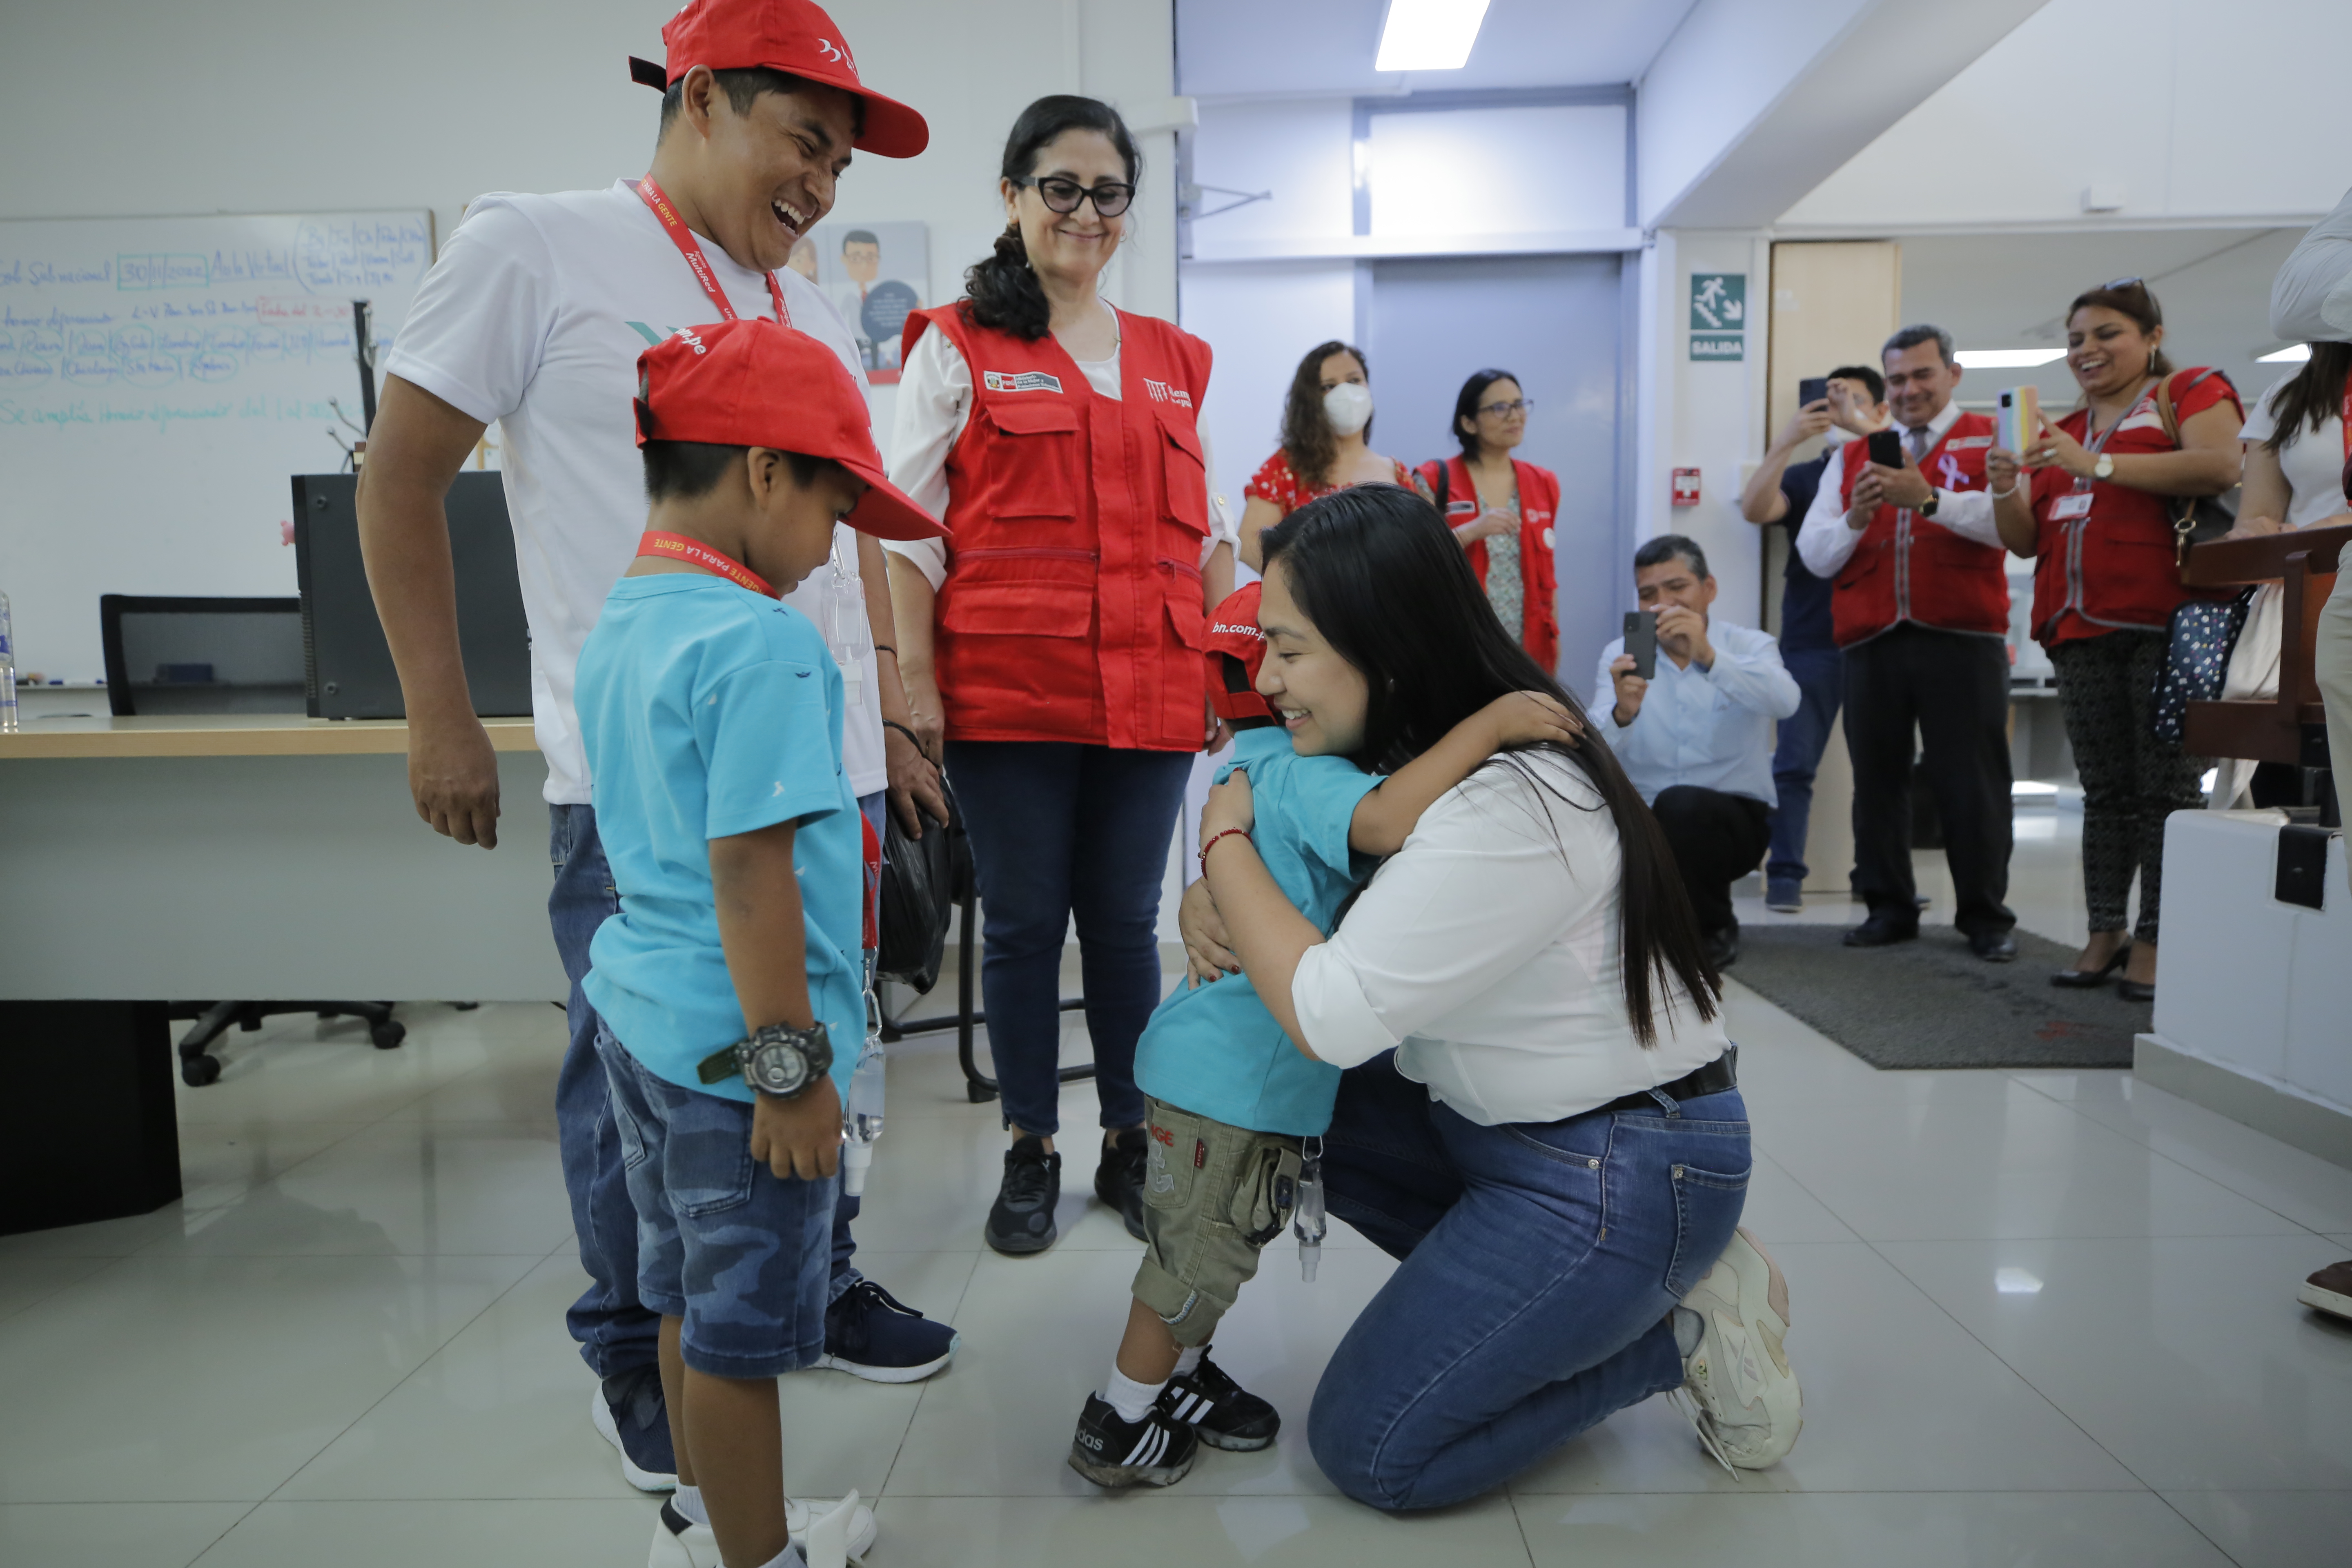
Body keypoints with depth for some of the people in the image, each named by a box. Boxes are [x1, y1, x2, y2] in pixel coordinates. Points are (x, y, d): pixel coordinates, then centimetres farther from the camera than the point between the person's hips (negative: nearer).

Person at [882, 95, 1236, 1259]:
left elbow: (1205, 532, 18)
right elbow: (907, 528, 1)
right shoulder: (958, 346, 5)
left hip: (1149, 692, 3)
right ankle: (1031, 1153, 23)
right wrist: (916, 685, -8)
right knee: (1023, 924, 6)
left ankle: (1130, 1144, 25)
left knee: (1125, 923, 9)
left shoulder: (1175, 363, 17)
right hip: (1006, 688, -3)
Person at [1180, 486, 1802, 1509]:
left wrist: (1225, 838, -19)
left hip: (1621, 1171, -9)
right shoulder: (1403, 753, -1)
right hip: (1501, 1118, 9)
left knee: (1367, 1450, -4)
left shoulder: (1509, 808, -30)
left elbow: (1329, 1015, -32)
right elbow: (1294, 867, 12)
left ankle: (1682, 1331, 8)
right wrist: (1210, 902, -12)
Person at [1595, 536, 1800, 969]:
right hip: (1642, 823, 2)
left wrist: (1708, 657, -41)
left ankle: (1714, 930, -5)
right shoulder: (1619, 656, 2)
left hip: (1734, 817, -2)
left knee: (1680, 805, -34)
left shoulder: (1751, 646, 0)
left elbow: (1785, 701, -26)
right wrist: (1622, 714, -39)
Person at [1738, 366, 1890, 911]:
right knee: (1794, 763, -4)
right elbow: (1754, 508, -6)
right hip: (1813, 643, 0)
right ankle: (1785, 874, 2)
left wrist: (1862, 428, -15)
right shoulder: (1805, 476, 12)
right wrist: (1787, 441, -16)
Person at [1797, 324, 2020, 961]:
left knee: (1971, 781, 1)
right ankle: (1889, 908, 15)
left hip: (1962, 639, -3)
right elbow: (1814, 554, 10)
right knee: (1878, 778, 6)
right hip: (1872, 642, 3)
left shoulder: (1989, 441, 8)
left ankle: (1985, 916, 11)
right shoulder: (1852, 456, 17)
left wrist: (1930, 499, -21)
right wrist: (1855, 518, -9)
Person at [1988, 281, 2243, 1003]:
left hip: (2165, 620, -5)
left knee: (2167, 786, -4)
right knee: (2105, 789, 7)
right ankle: (2104, 933, 12)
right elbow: (2026, 540, 18)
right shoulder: (2058, 432, 22)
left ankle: (2155, 942, 0)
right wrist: (2005, 490, -1)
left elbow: (2220, 467, -14)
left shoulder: (2191, 391, 7)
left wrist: (2096, 465, -15)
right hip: (2081, 629, 6)